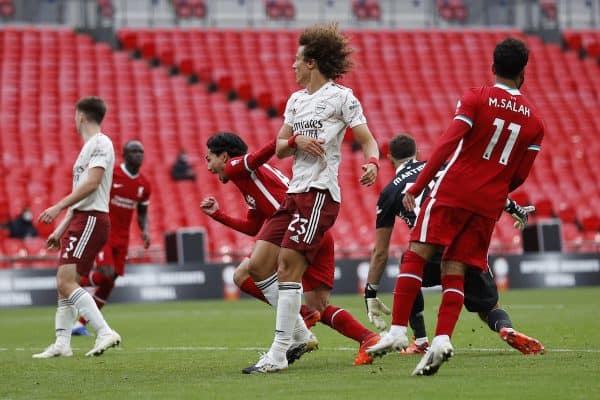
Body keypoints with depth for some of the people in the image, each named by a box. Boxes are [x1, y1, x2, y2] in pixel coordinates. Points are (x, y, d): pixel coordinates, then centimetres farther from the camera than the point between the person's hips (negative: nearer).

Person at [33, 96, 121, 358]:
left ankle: (105, 333, -25)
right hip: (80, 220, 10)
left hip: (91, 220, -10)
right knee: (64, 284, 9)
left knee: (67, 282, -19)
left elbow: (92, 183, -19)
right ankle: (62, 344, 10)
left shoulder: (100, 143, -7)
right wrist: (60, 229, 24)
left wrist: (59, 207, -22)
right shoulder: (88, 147, 24)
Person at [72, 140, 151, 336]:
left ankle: (81, 324, 11)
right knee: (106, 273, -23)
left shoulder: (144, 185, 6)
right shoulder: (110, 174, -12)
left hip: (122, 238, 6)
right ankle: (76, 283, 9)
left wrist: (144, 230, -2)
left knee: (109, 283, 0)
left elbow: (142, 212, 18)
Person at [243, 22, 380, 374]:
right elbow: (279, 149, 16)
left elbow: (367, 140, -3)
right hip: (295, 192, 8)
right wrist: (296, 140, -6)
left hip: (320, 192, -8)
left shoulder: (341, 96, -2)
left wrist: (372, 163, -24)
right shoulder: (296, 100, 19)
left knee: (288, 265, -16)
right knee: (258, 267, 2)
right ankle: (299, 334, 12)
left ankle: (278, 354, -15)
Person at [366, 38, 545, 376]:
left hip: (454, 191, -4)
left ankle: (398, 330, -12)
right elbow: (519, 177, 12)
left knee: (417, 255, -2)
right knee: (455, 271, 4)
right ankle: (442, 339, -14)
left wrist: (417, 188, -10)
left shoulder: (476, 98, -2)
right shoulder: (534, 121, 10)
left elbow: (448, 145, -11)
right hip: (490, 205, 4)